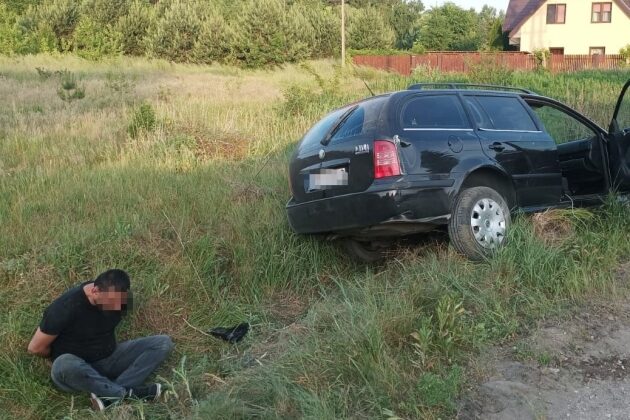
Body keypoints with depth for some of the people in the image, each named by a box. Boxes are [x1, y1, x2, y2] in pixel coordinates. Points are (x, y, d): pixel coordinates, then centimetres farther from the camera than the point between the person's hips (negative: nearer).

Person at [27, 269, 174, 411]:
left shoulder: (118, 299, -10)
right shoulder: (66, 307, -24)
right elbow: (35, 348, -13)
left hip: (110, 359, 5)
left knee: (164, 342, -14)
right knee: (64, 365, -42)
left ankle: (110, 395, -26)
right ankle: (127, 392, -25)